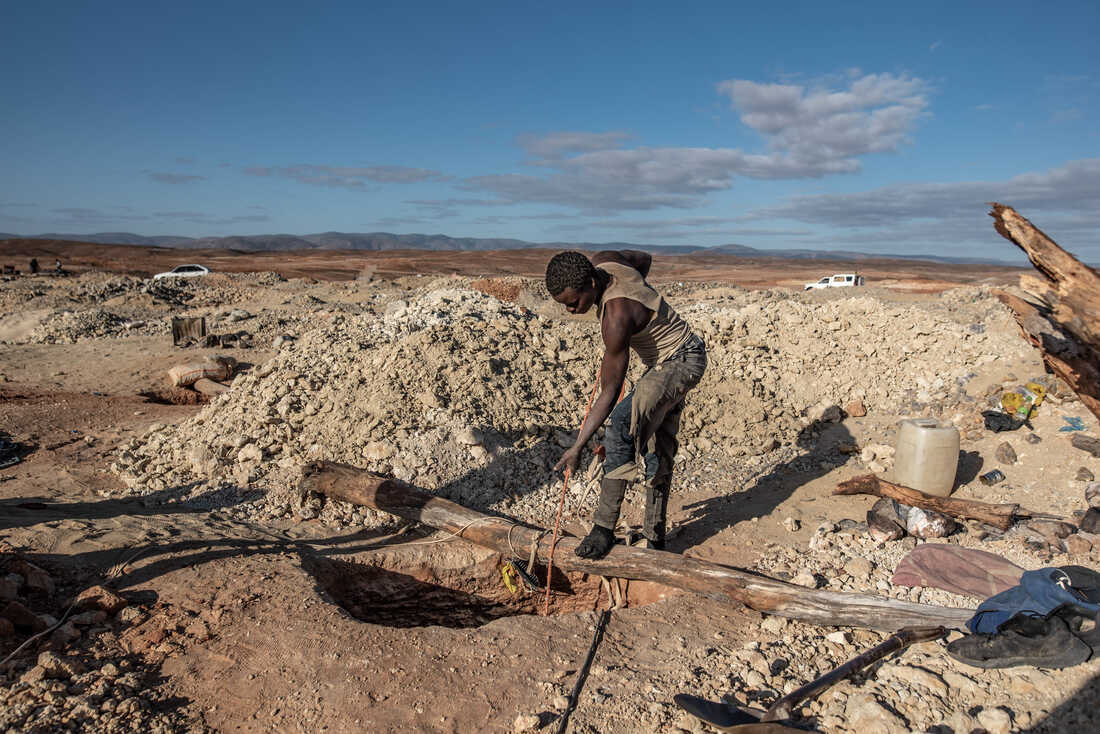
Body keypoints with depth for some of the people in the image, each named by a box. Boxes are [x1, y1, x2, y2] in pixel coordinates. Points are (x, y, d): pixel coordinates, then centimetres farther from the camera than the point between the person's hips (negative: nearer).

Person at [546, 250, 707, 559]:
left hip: (683, 362, -10)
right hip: (662, 364, 10)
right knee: (657, 453, 13)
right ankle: (655, 540, 24)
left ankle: (605, 528, -23)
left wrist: (577, 447, -27)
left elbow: (609, 392, -30)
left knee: (622, 424, -31)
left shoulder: (617, 318, -34)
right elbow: (644, 259, 13)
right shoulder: (602, 261, -11)